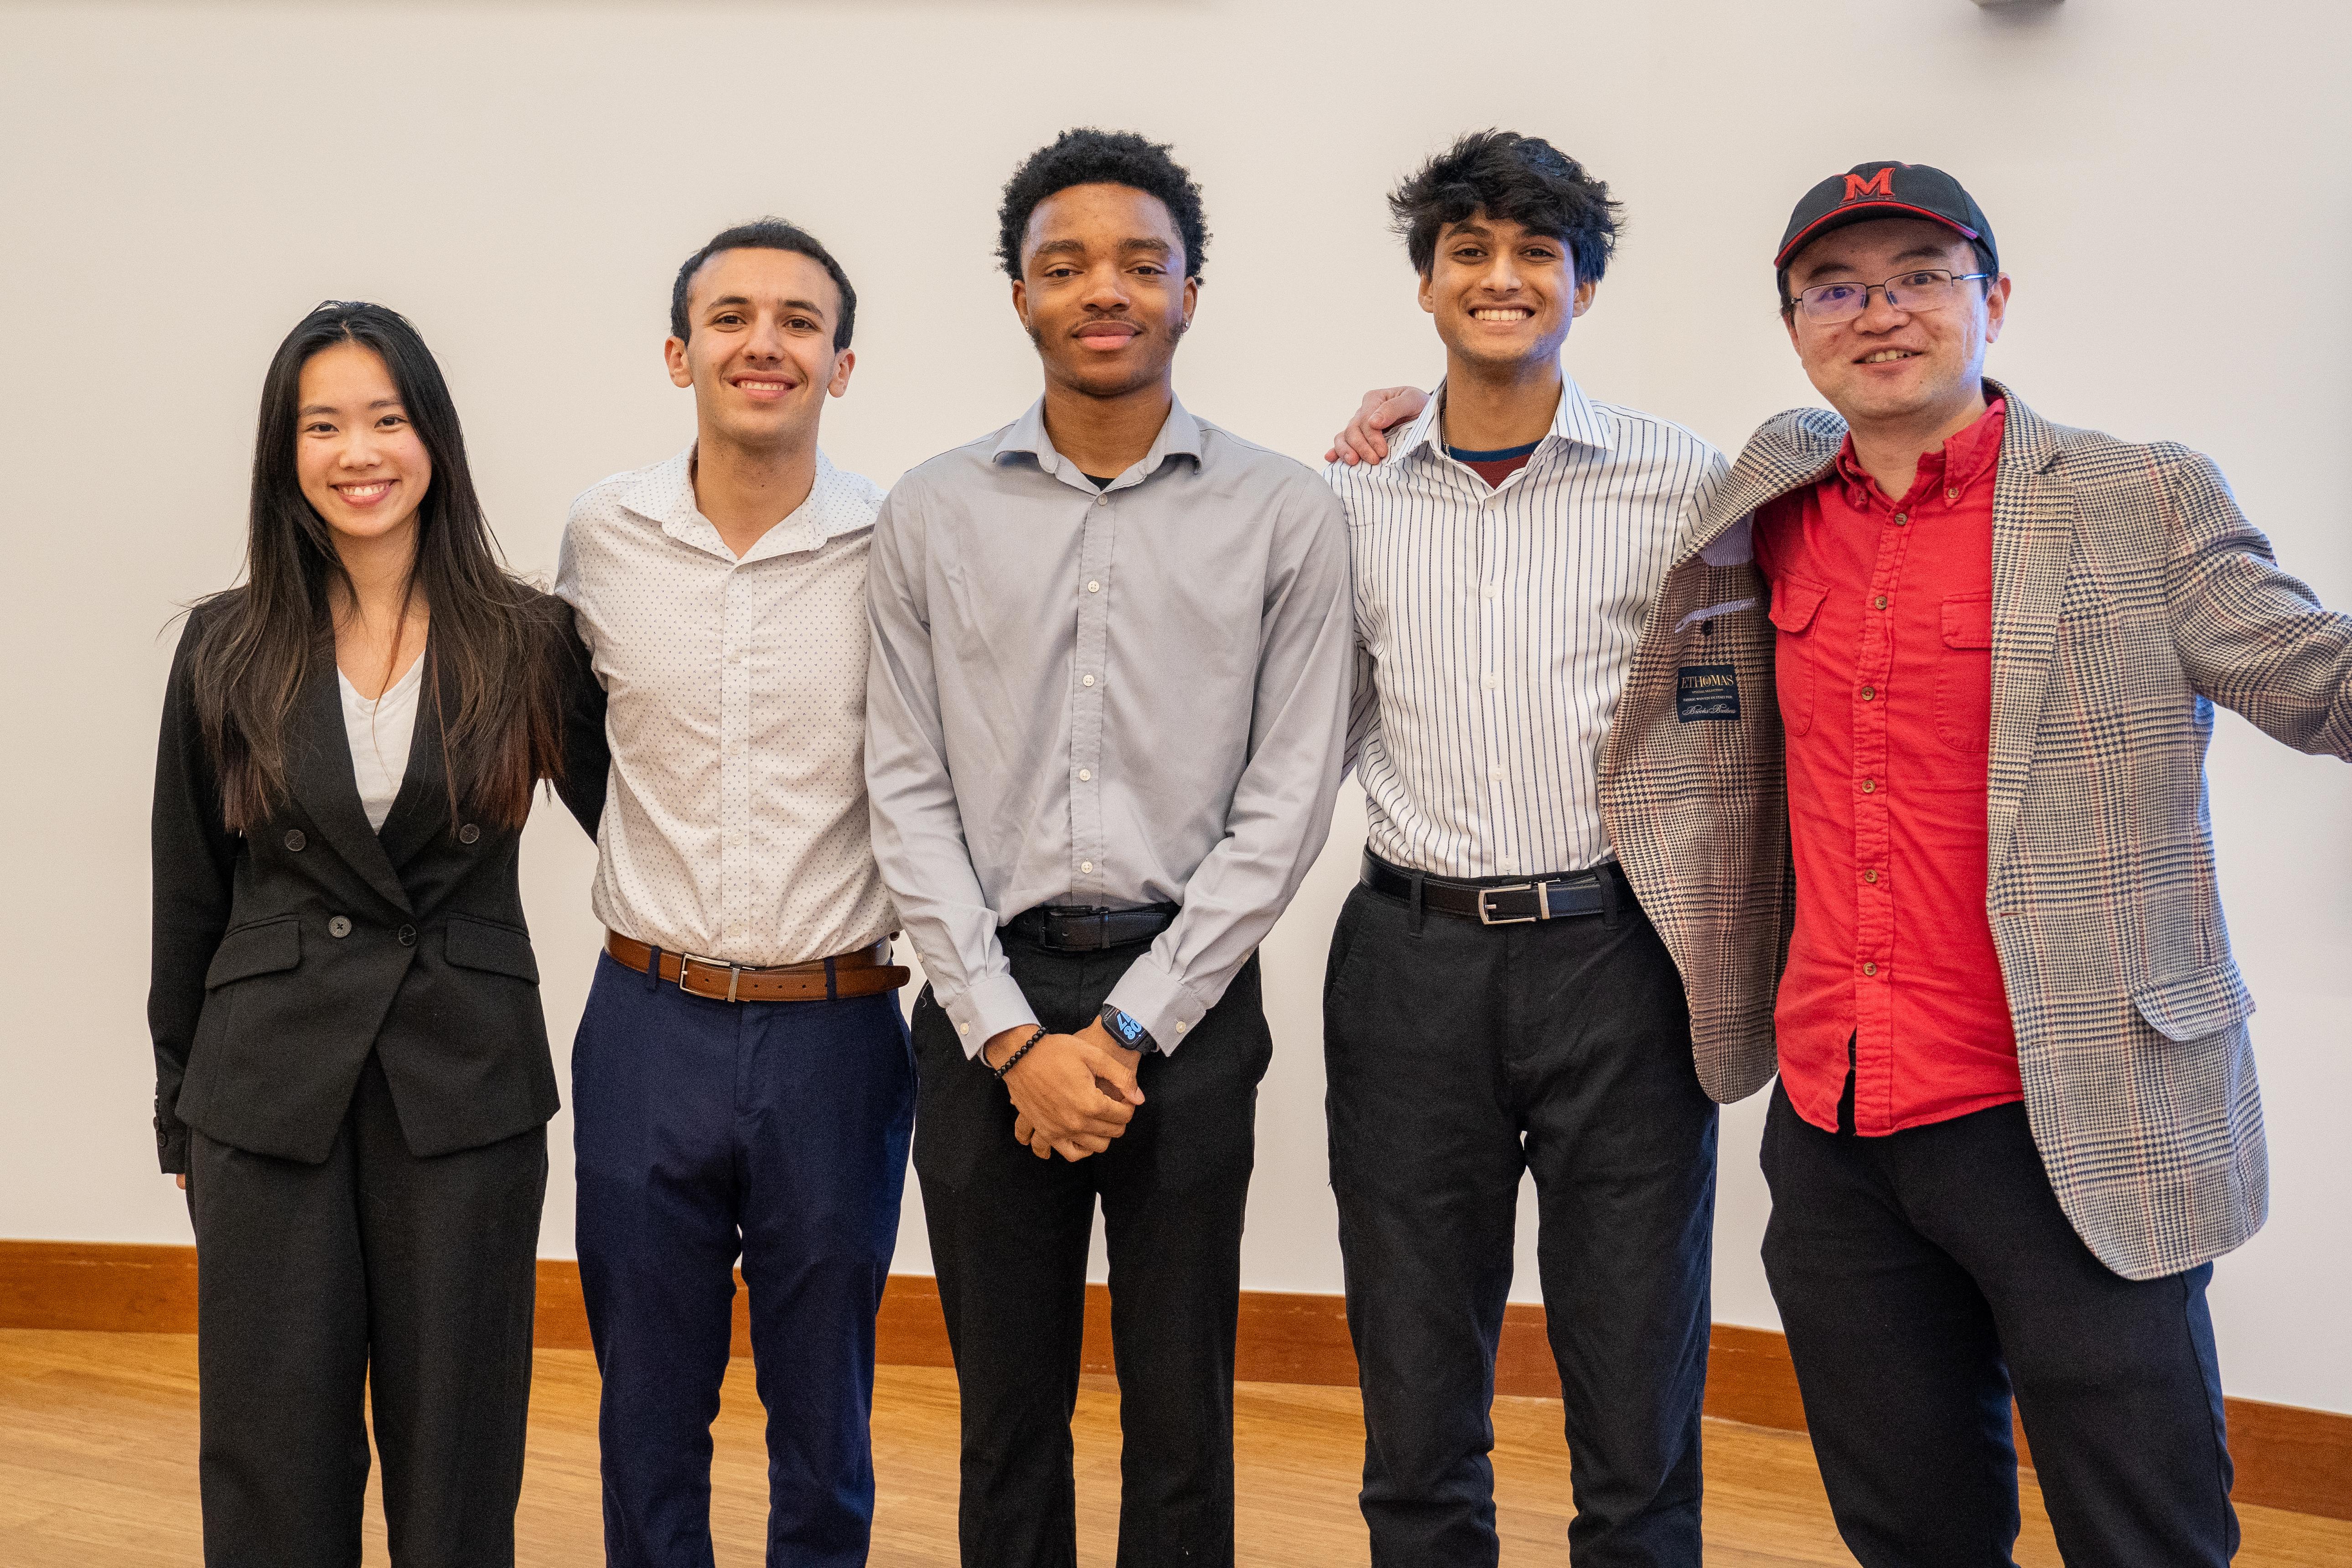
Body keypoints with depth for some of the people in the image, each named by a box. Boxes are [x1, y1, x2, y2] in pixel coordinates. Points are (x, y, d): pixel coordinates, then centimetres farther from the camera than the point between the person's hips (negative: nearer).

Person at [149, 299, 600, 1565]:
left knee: (455, 1457, 8)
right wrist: (179, 1108, 10)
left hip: (465, 1084, -1)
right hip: (271, 1084, 1)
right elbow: (189, 891, 8)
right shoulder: (228, 649, 3)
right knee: (275, 1462, 7)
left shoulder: (526, 642, -1)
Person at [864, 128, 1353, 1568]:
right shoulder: (932, 516, 4)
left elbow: (1287, 802, -3)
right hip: (989, 1004, 1)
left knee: (1182, 1406, 9)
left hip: (1187, 1000, -1)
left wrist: (1129, 1028, -8)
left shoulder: (1287, 518, -1)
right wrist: (1012, 1036, -7)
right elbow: (910, 793, 2)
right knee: (1006, 1396, 11)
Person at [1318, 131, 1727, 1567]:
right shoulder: (1355, 499, 9)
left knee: (1639, 1433, 7)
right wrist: (1334, 500, 8)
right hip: (1411, 963, 2)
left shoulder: (1687, 483, 2)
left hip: (1614, 955, -2)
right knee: (1418, 1426, 12)